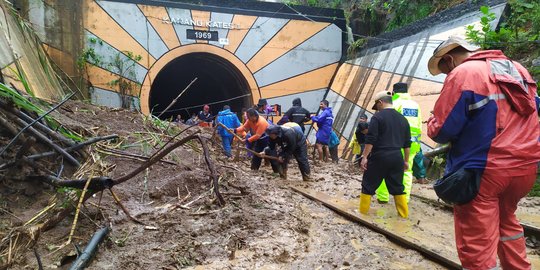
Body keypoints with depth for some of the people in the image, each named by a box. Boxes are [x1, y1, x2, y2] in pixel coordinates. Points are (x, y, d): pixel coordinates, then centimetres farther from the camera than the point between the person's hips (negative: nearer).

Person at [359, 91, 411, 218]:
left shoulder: (378, 116, -7)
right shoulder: (402, 118, 12)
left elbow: (370, 139, -13)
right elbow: (407, 143, 15)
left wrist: (365, 157, -10)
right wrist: (406, 160, 21)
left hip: (380, 156, -5)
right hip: (397, 157, 6)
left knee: (369, 185, 6)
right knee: (397, 187, 14)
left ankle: (362, 211, 13)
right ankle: (403, 213, 18)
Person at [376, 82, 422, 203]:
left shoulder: (395, 103, -3)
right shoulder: (415, 105, 14)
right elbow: (419, 126, 13)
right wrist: (417, 143, 18)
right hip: (412, 142, 5)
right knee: (406, 170, 11)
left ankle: (382, 197, 4)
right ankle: (404, 198, 11)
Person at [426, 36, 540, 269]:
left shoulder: (462, 74, -12)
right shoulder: (517, 69, 12)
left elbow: (442, 130, -14)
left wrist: (432, 123, 7)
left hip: (483, 170, -8)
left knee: (477, 248, 0)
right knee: (505, 221, 31)